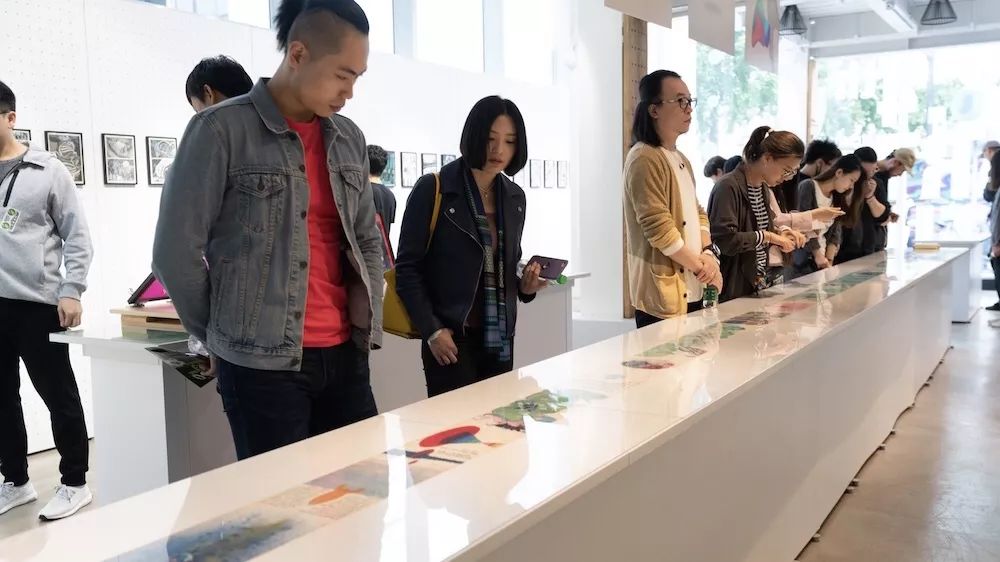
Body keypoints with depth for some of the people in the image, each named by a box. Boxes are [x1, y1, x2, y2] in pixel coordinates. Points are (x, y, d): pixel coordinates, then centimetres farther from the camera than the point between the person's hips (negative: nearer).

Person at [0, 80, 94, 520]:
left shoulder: (47, 171, 0)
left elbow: (77, 235, -1)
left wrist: (71, 291, -9)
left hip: (37, 302, -4)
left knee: (59, 394, 3)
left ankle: (75, 484, 14)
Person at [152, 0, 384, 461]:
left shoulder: (349, 138, 10)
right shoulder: (222, 129, -8)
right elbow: (176, 254, -6)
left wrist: (369, 324, 9)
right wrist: (224, 335, 3)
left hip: (345, 355, 5)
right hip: (261, 363, -5)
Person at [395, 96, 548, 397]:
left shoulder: (515, 197, 10)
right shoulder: (432, 190, -8)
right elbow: (407, 268, -8)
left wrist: (524, 286, 0)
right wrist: (432, 330, -14)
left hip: (499, 338, 6)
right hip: (451, 338, -6)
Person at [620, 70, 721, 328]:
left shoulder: (681, 159, 15)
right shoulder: (644, 159, -15)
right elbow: (659, 229, -21)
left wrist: (708, 255, -2)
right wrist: (701, 267, -11)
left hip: (691, 290, 9)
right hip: (662, 294, -9)